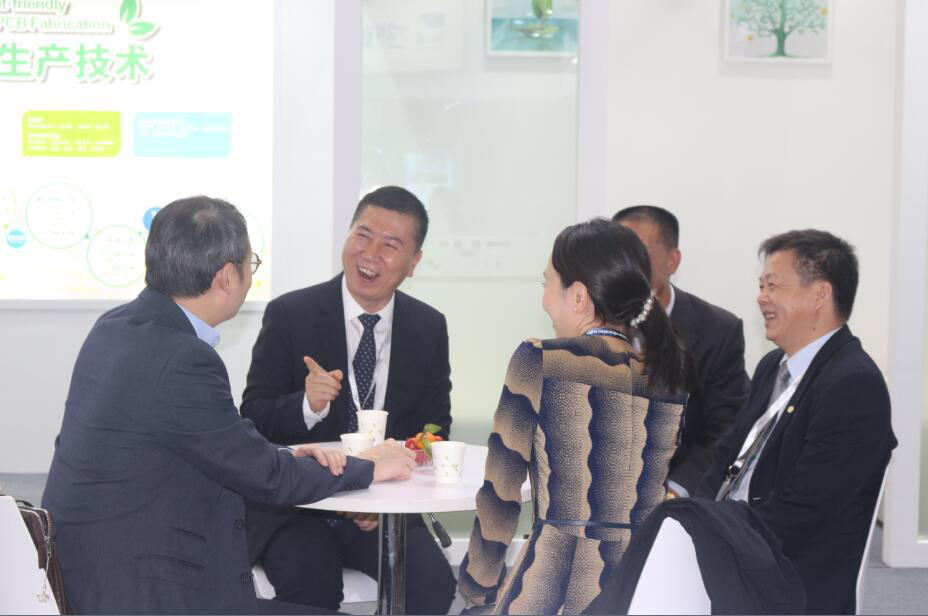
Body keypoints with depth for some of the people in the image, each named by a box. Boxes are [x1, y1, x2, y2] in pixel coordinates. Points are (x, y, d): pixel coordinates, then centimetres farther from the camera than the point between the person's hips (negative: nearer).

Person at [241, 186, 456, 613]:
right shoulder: (289, 315, -4)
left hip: (387, 508, 3)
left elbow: (434, 430, 8)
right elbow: (254, 417, -6)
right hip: (295, 507, -3)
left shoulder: (429, 329, 5)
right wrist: (307, 404, -27)